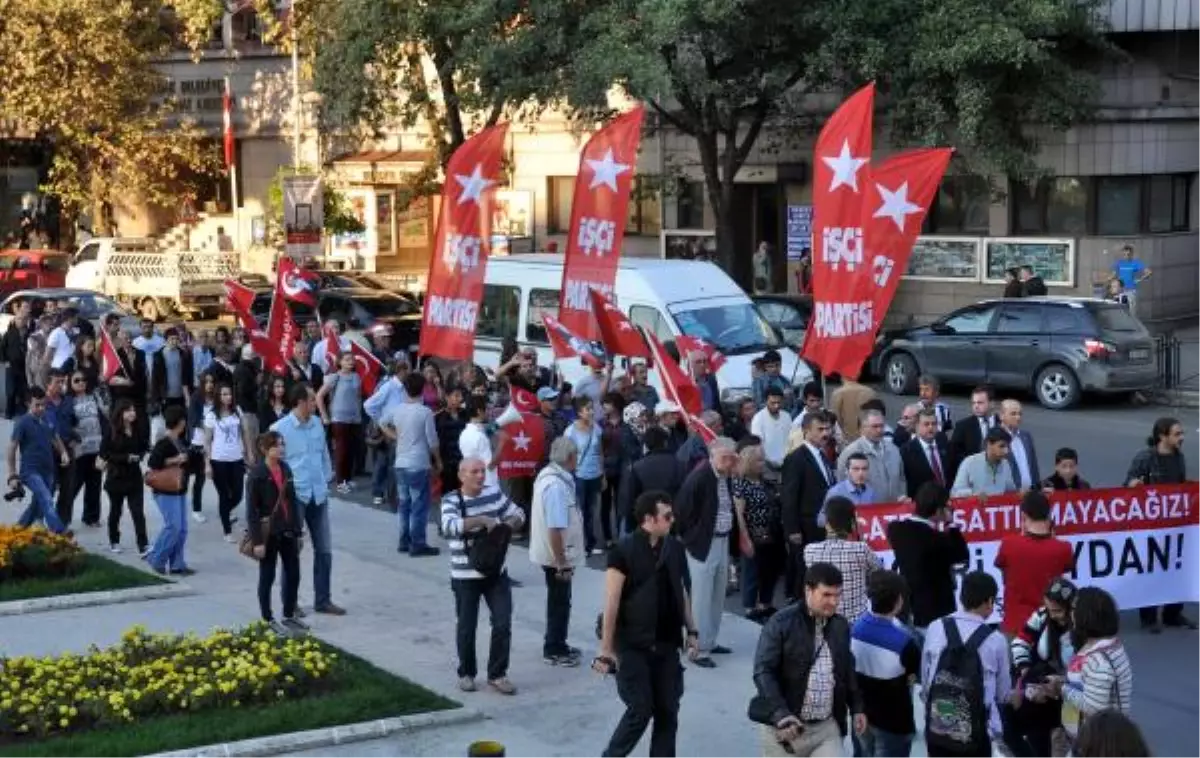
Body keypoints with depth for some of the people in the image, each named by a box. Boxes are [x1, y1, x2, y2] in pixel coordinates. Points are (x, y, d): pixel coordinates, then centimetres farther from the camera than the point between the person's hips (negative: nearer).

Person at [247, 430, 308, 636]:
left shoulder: (285, 469, 6)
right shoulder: (257, 474, -14)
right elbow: (251, 510, -14)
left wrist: (299, 531, 10)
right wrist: (257, 540, -17)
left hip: (287, 531, 6)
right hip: (268, 534, -6)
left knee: (293, 573, 11)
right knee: (267, 577, 6)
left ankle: (289, 616, 26)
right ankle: (268, 620, 16)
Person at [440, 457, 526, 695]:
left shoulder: (495, 494, 3)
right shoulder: (451, 500, -11)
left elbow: (518, 514, 14)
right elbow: (449, 526, -29)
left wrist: (510, 524, -9)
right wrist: (482, 519, -36)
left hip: (496, 572, 3)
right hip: (465, 577, -3)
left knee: (503, 624, 0)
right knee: (466, 627, 8)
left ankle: (497, 674, 13)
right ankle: (466, 673, 27)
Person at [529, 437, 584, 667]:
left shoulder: (548, 474, 4)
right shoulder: (557, 485, -28)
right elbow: (555, 529, -30)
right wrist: (562, 563, -23)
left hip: (552, 553, 9)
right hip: (558, 555, -9)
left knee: (558, 600, 21)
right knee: (559, 602, 6)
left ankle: (556, 646, 33)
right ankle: (554, 650, 18)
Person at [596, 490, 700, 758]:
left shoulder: (675, 549, 3)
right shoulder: (624, 551, -14)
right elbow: (611, 603, -14)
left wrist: (691, 630, 12)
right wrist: (606, 649, -14)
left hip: (667, 644, 5)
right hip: (634, 646, -5)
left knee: (668, 712, 7)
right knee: (640, 711, -5)